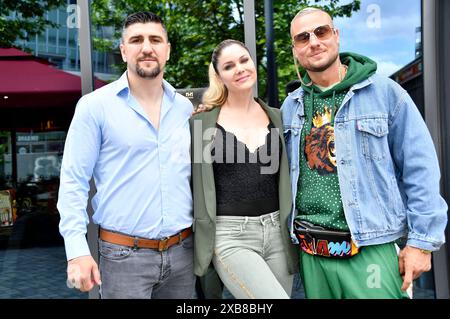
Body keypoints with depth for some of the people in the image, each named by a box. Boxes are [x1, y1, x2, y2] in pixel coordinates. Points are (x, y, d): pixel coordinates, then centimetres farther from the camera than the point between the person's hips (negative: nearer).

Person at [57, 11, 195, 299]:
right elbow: (73, 181, -7)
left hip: (182, 251, 4)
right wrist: (77, 249, -14)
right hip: (124, 254, -4)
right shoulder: (94, 106, -6)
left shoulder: (184, 108, 7)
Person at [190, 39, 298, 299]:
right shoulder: (202, 121, -1)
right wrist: (201, 240, 3)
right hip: (231, 237, -4)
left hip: (277, 233, 4)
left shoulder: (276, 118, 10)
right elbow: (192, 183, 4)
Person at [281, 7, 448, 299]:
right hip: (312, 253, 4)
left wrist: (422, 240, -8)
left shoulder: (384, 92, -4)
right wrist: (289, 234, 12)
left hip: (372, 249, -4)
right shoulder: (291, 107, 8)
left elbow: (420, 169, -5)